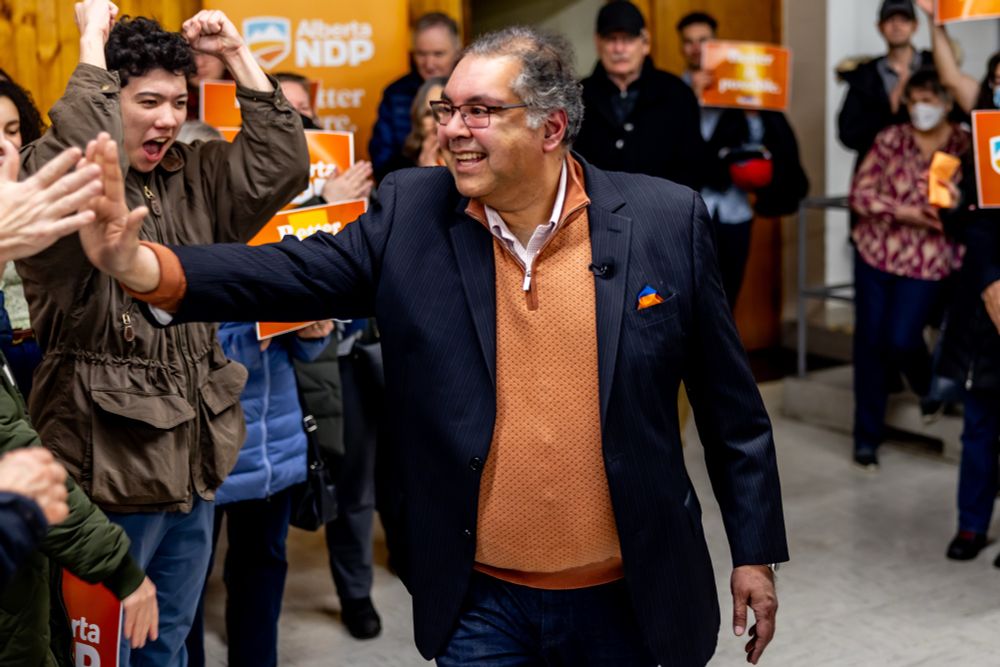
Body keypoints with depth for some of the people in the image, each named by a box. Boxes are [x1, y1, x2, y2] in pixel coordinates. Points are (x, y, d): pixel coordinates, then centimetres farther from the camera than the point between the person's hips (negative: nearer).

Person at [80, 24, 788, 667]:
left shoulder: (666, 221, -8)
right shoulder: (410, 215, -4)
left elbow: (730, 406, -1)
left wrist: (755, 553, 3)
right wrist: (141, 264, -31)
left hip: (628, 601, 0)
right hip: (480, 606, 1)